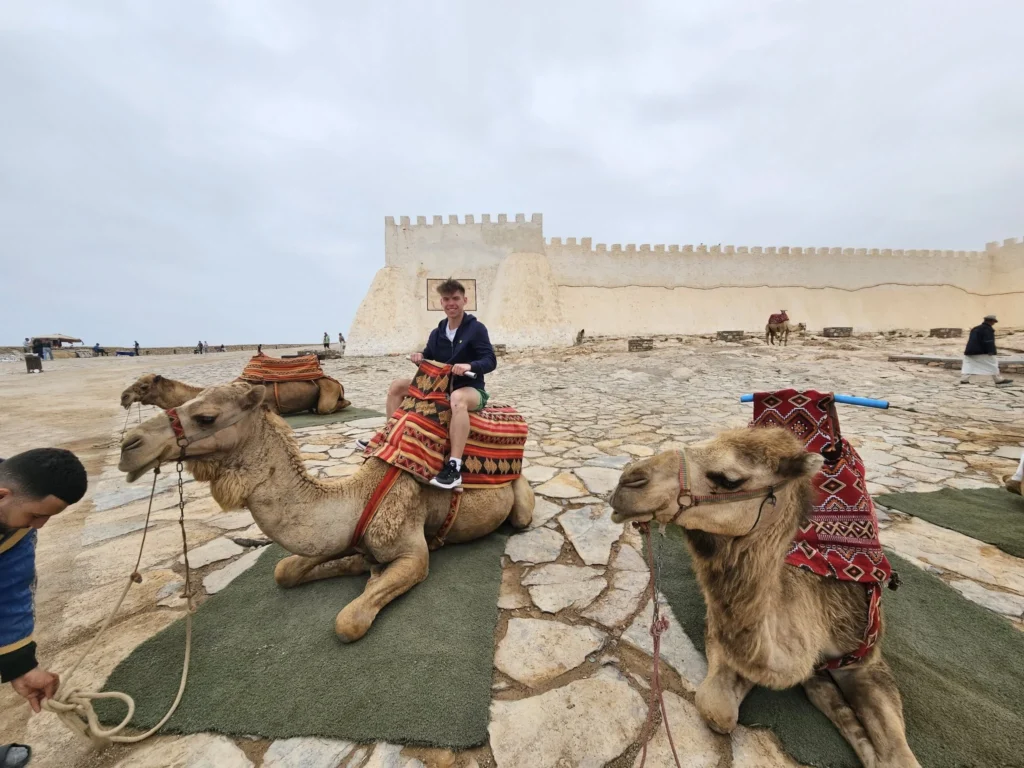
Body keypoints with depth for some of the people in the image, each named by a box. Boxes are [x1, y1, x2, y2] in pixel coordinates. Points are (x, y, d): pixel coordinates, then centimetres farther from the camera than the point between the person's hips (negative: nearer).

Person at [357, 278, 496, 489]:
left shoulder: (476, 328, -10)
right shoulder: (437, 333, 8)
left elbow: (490, 361, -18)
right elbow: (429, 360, 16)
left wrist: (469, 365, -37)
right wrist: (420, 357, -7)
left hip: (471, 390, -7)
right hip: (441, 386, 7)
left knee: (458, 398, -44)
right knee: (397, 386, 5)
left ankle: (454, 468, -45)